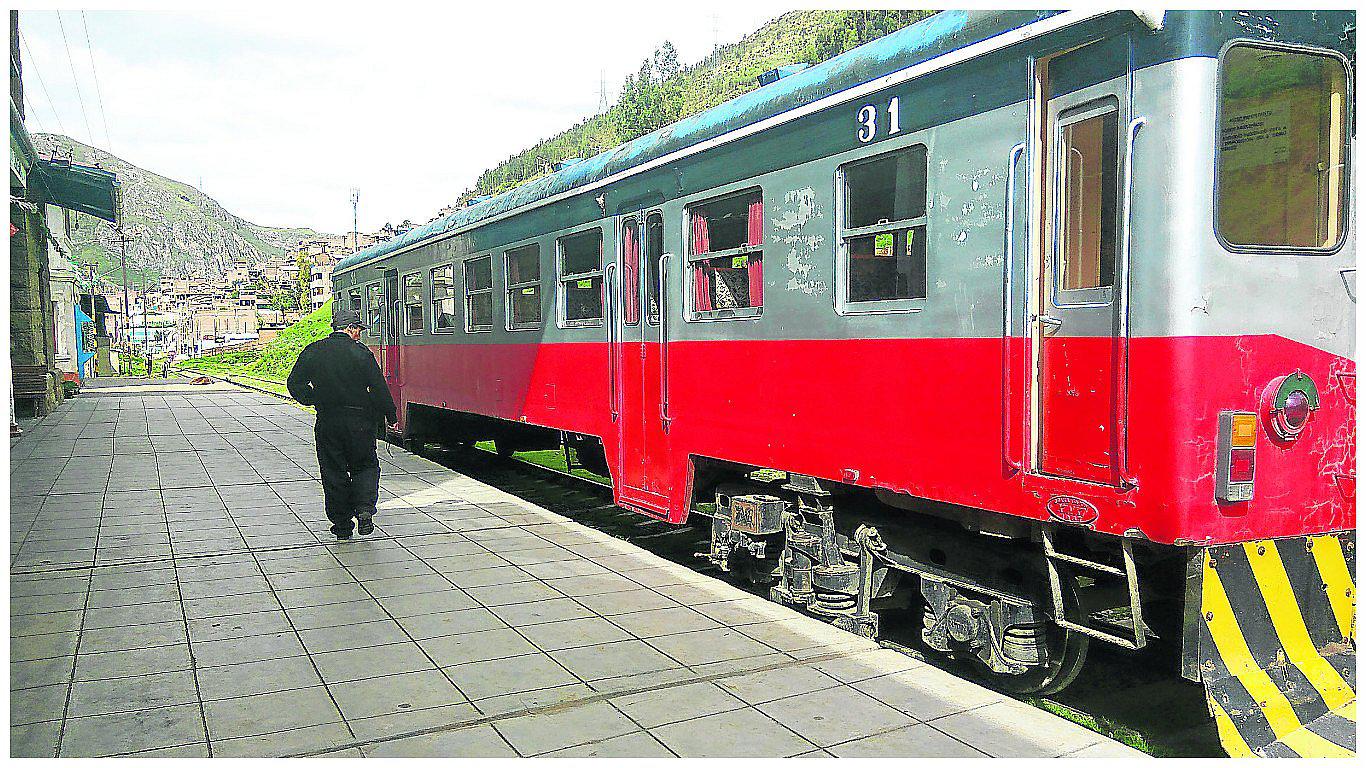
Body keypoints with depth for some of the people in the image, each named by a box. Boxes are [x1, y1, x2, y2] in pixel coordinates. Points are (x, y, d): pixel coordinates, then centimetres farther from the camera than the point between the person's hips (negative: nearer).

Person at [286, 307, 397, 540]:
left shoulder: (312, 351, 2)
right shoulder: (360, 352, -7)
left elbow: (295, 384, 3)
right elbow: (379, 388, -8)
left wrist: (314, 400, 17)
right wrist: (391, 416, 2)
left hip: (327, 423, 2)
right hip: (360, 421, -2)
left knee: (333, 473, 10)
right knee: (365, 466, 15)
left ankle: (342, 526, 13)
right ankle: (364, 509, -6)